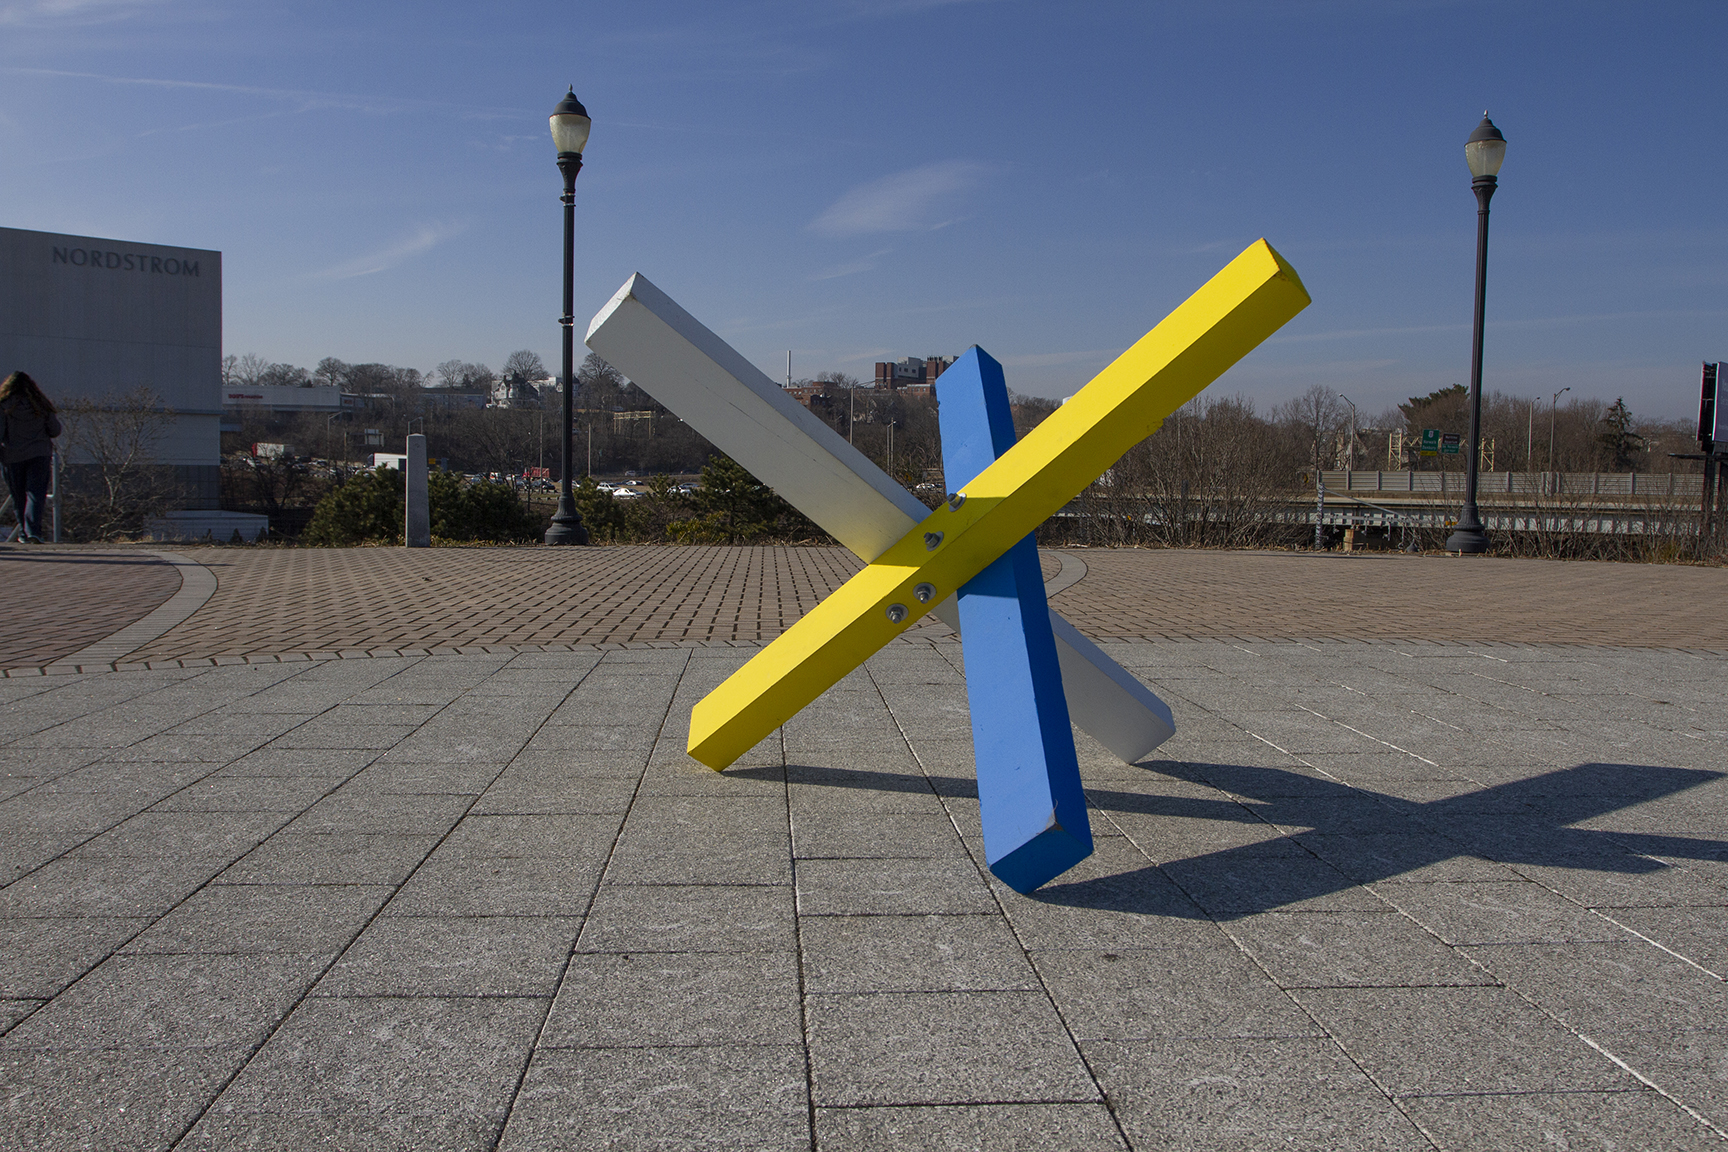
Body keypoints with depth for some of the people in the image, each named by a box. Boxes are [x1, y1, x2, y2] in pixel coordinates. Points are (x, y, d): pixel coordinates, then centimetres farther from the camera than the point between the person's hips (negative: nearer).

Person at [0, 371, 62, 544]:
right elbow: (55, 430, 5)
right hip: (39, 454, 1)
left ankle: (25, 534, 15)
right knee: (36, 493, -3)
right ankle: (33, 531, -19)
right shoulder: (42, 406, 2)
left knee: (19, 497, 10)